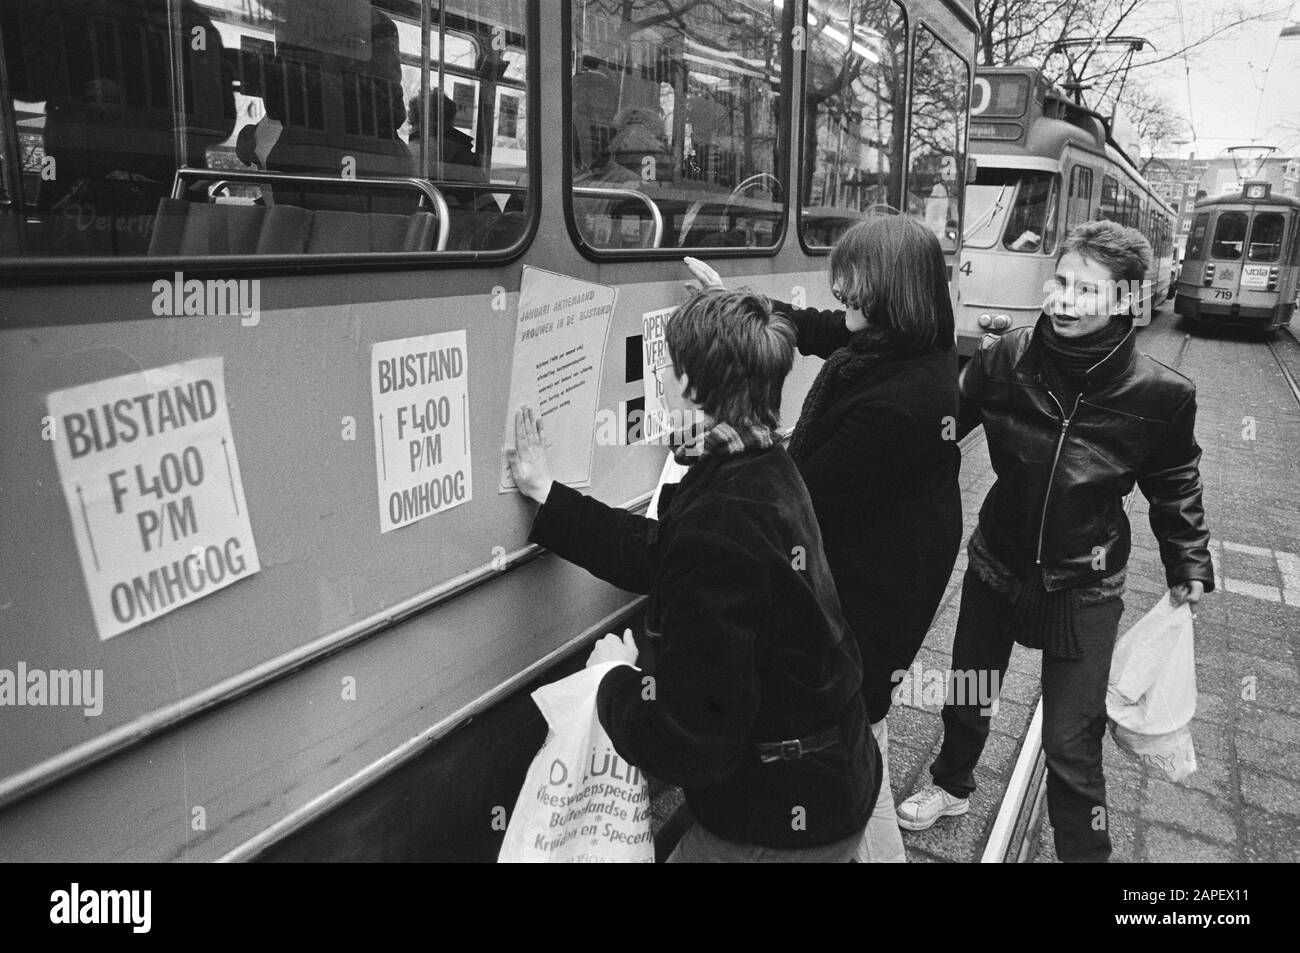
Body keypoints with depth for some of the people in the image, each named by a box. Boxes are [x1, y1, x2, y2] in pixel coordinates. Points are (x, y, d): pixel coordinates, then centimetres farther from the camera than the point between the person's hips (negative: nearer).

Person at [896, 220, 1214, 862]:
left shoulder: (1160, 395, -16)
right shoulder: (1005, 359, -15)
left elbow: (1174, 486, 0)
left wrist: (1188, 565, 3)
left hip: (1083, 586, -2)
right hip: (996, 562, 3)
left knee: (1071, 743, 3)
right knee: (966, 692, 22)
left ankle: (1083, 850, 29)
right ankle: (952, 784, 52)